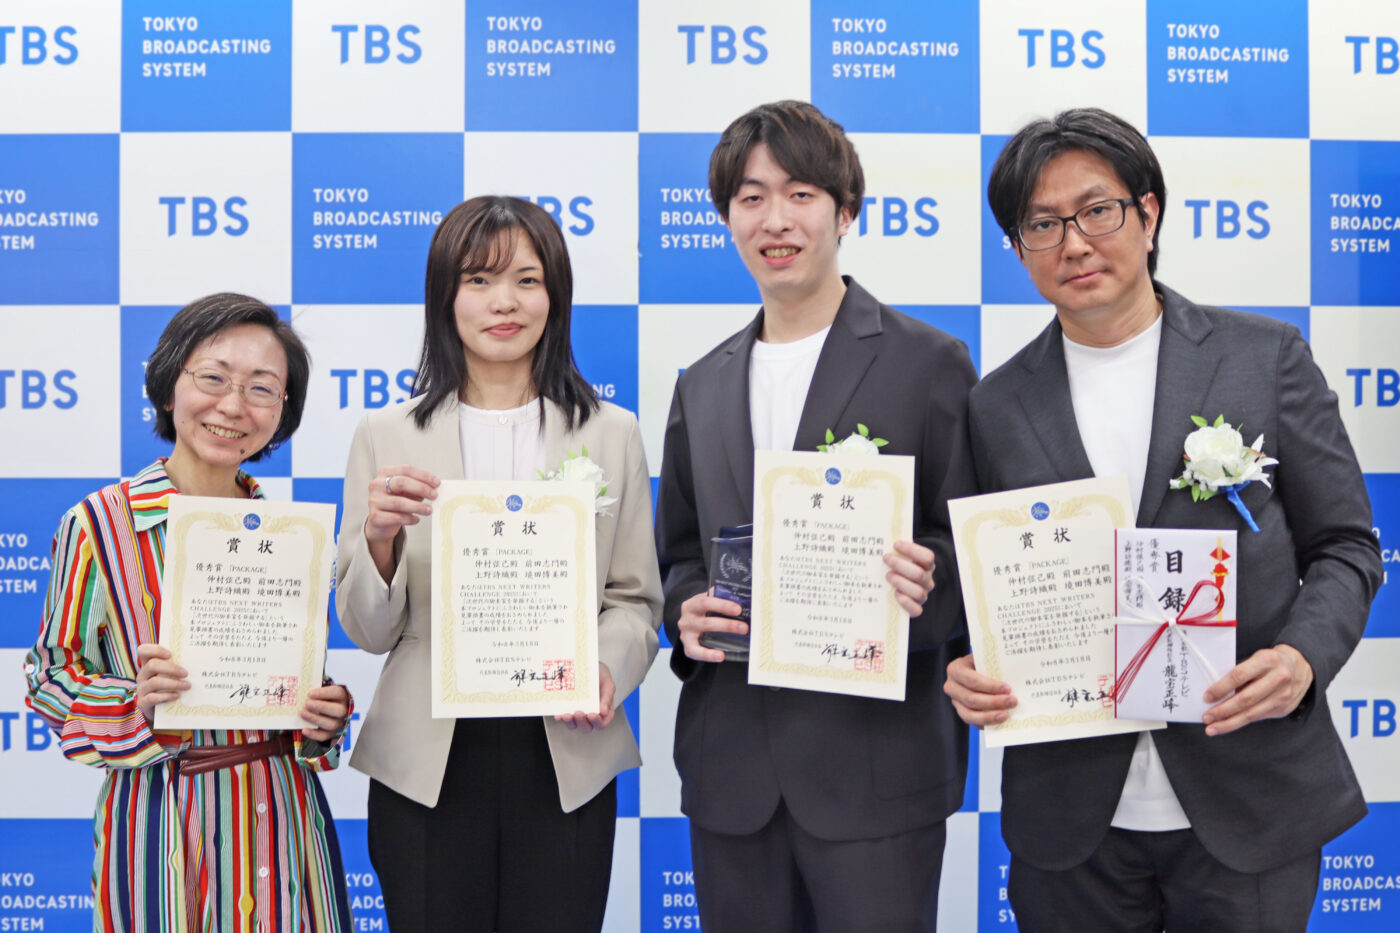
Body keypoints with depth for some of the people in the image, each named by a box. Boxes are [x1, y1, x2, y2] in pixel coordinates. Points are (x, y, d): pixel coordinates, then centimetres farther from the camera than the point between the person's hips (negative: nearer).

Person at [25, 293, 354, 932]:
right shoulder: (98, 523, -8)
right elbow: (52, 677, -2)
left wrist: (326, 717, -5)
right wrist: (138, 703, -19)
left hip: (281, 815, 3)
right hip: (163, 816, -3)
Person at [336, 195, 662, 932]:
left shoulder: (612, 435, 6)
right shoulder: (386, 438, 4)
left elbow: (635, 598, 5)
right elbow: (367, 631, 3)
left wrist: (606, 667, -15)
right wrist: (380, 537, -17)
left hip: (565, 759, 1)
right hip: (427, 762, 0)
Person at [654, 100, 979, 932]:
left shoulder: (929, 364, -1)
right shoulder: (702, 387, 13)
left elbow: (973, 545, -1)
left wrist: (923, 582, -22)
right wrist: (686, 610, -2)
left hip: (876, 764, -4)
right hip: (732, 766, 4)